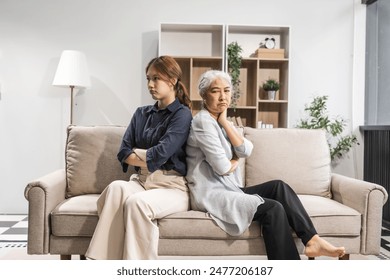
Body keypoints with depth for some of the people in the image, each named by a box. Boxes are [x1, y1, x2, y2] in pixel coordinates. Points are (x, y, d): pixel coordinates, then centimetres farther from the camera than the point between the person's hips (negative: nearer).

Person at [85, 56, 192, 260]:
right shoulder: (141, 113, 17)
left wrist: (136, 154, 3)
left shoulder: (182, 114, -2)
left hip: (172, 186, -4)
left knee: (137, 202, -35)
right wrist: (147, 158, -7)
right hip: (141, 181, 5)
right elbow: (123, 152, 8)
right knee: (116, 188, -29)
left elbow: (161, 153, -14)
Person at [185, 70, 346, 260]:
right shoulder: (203, 121, -12)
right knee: (273, 209, -21)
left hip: (228, 189, 8)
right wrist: (234, 163, 3)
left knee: (279, 186, -8)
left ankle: (312, 240, -12)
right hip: (210, 194, -8)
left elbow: (245, 151, -1)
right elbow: (223, 167, -19)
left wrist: (225, 122, -7)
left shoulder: (220, 121, 15)